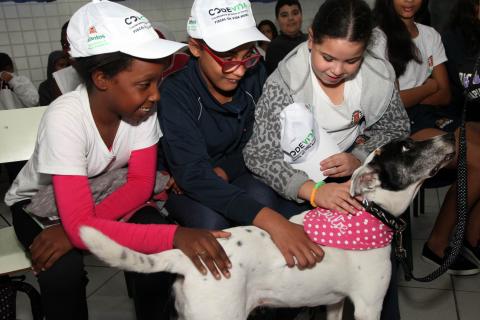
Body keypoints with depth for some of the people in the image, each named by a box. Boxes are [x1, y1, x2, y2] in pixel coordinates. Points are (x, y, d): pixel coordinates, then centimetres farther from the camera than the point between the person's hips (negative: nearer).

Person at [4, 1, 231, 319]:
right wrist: (174, 235, -51)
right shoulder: (65, 118, -34)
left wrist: (75, 229, -28)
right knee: (64, 267, -32)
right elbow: (81, 226, -39)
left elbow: (141, 184, -15)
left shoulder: (142, 106, -22)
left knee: (160, 249, -22)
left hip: (104, 194, 3)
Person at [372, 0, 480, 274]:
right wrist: (428, 87, 6)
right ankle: (438, 244, -7)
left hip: (434, 116, 6)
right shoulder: (378, 37, -2)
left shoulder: (431, 35, 17)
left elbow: (445, 96, 10)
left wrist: (409, 96, -6)